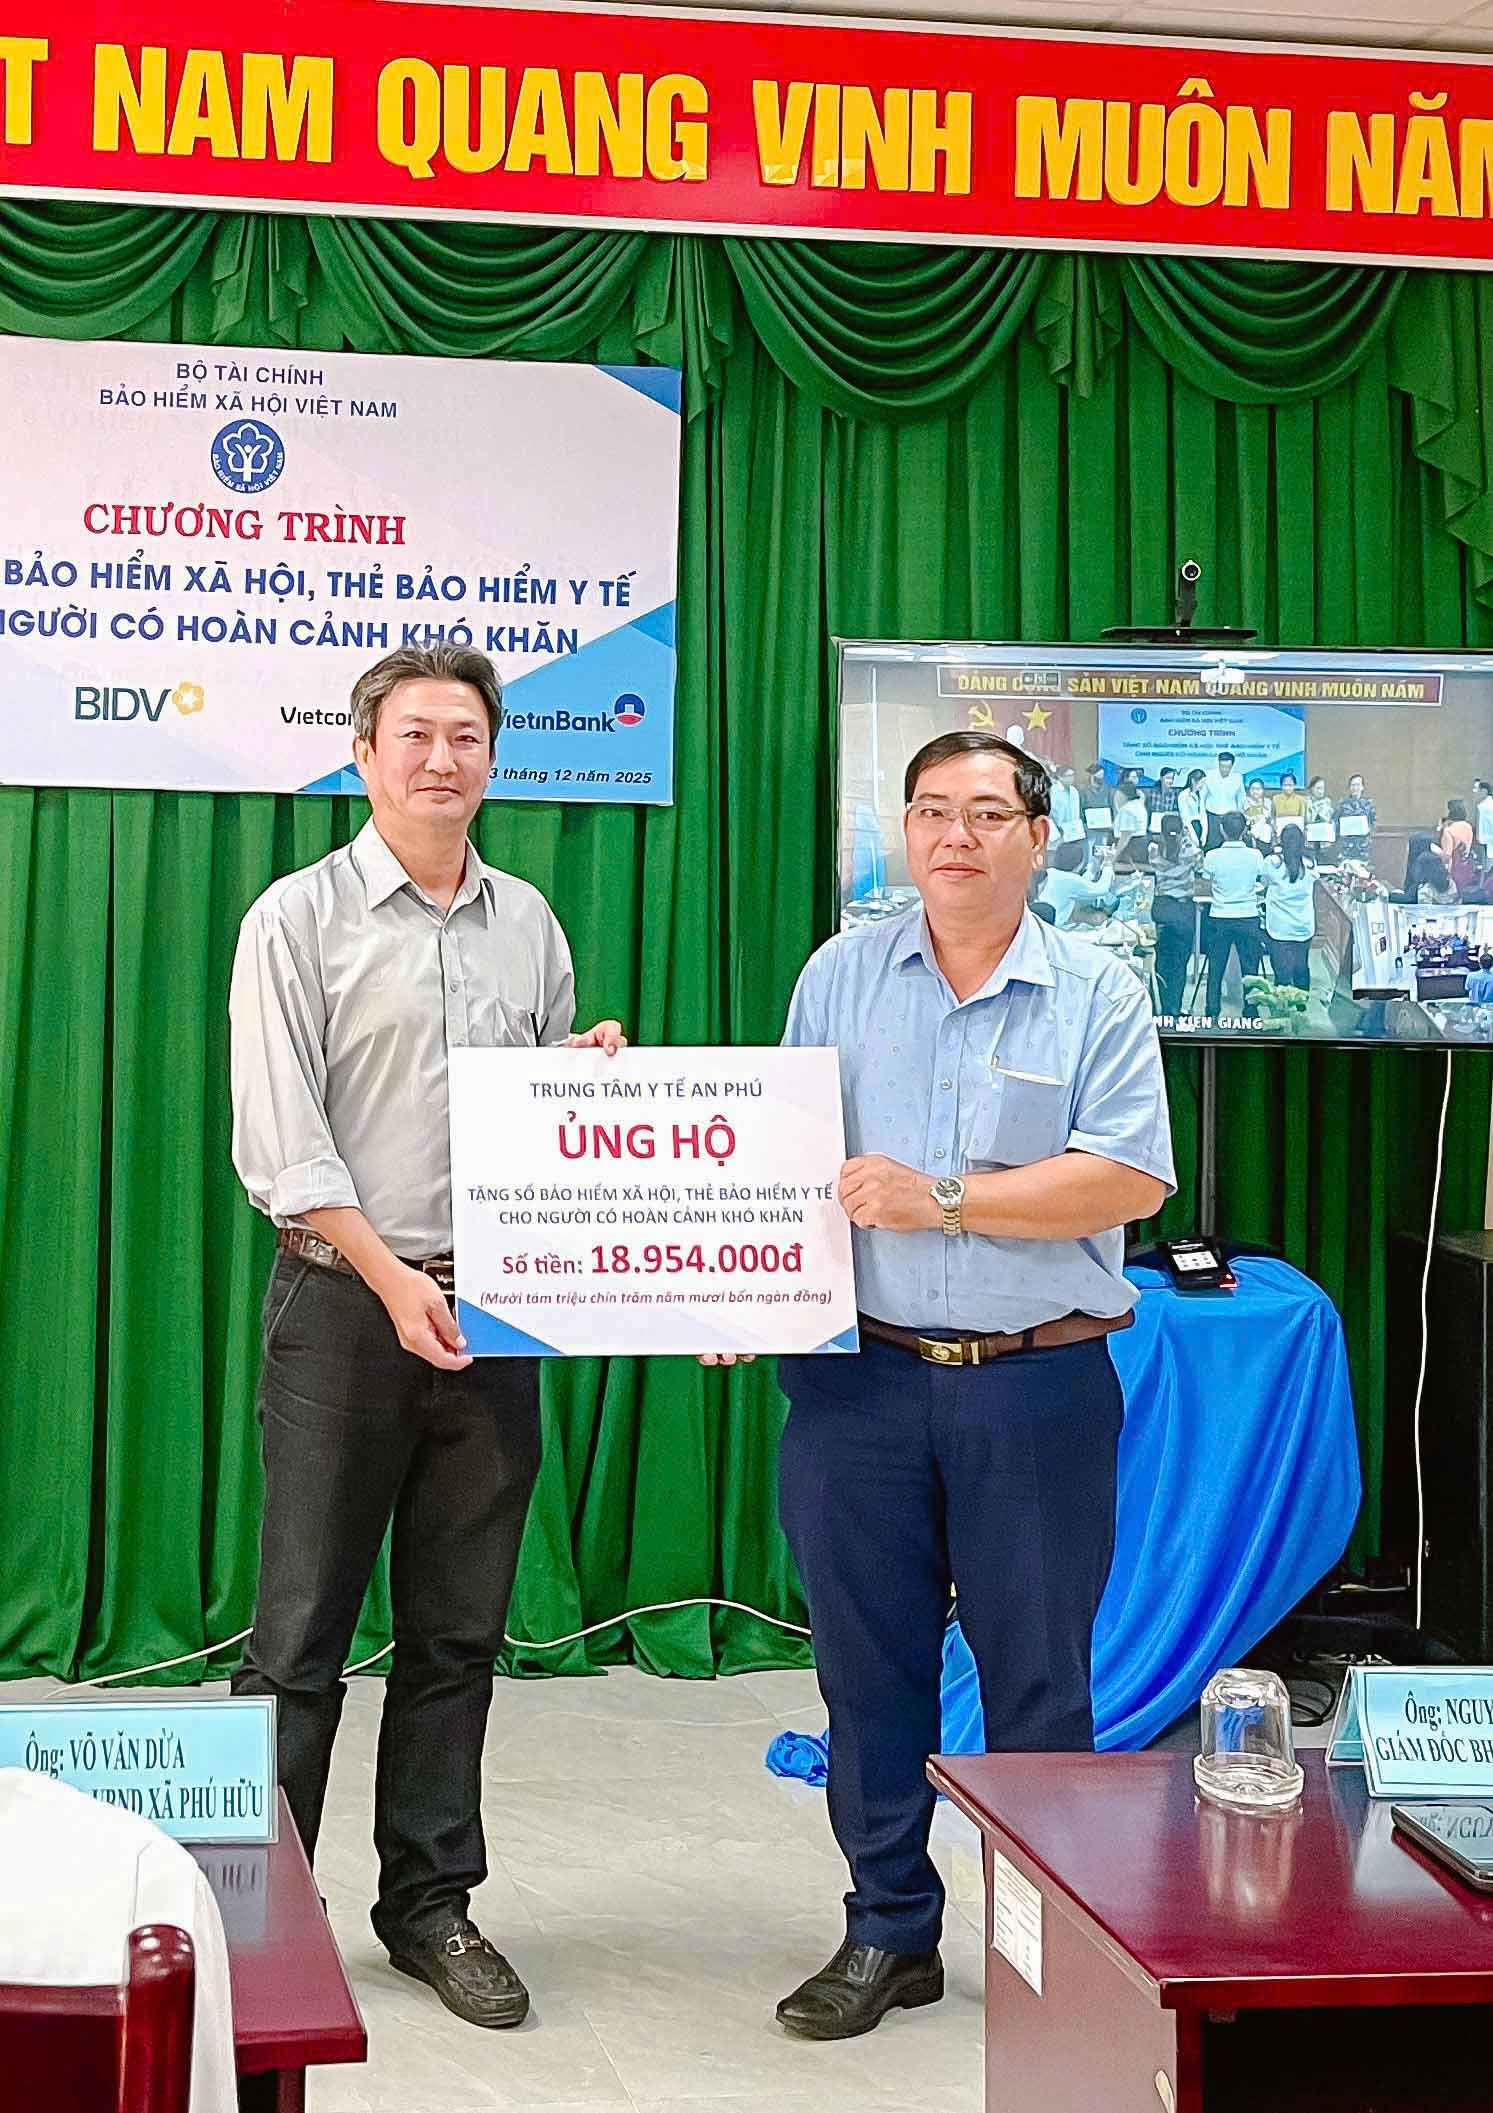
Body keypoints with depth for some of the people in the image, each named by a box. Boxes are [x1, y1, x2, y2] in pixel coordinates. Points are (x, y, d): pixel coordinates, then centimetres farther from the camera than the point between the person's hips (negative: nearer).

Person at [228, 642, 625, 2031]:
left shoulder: (529, 924, 12)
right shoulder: (301, 919, -3)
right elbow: (280, 1143, -9)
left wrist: (595, 1073, 0)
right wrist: (390, 1275, -18)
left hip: (495, 1315, 5)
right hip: (344, 1304, -4)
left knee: (459, 1633, 10)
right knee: (303, 1632, -2)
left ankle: (430, 1902, 21)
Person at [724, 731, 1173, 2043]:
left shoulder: (1098, 995, 0)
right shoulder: (842, 977, 7)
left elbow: (1129, 1179, -10)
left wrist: (945, 1199, -17)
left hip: (1038, 1384, -2)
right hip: (858, 1378, 2)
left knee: (1039, 1676, 5)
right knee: (870, 1669, 8)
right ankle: (889, 1933, 22)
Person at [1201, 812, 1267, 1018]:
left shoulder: (1212, 857, -10)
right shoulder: (1255, 856, -9)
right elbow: (1265, 878, 6)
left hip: (1219, 918, 0)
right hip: (1248, 918, 0)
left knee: (1215, 969, 9)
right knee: (1249, 969, 7)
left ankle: (1212, 1013, 12)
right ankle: (1250, 1014, 9)